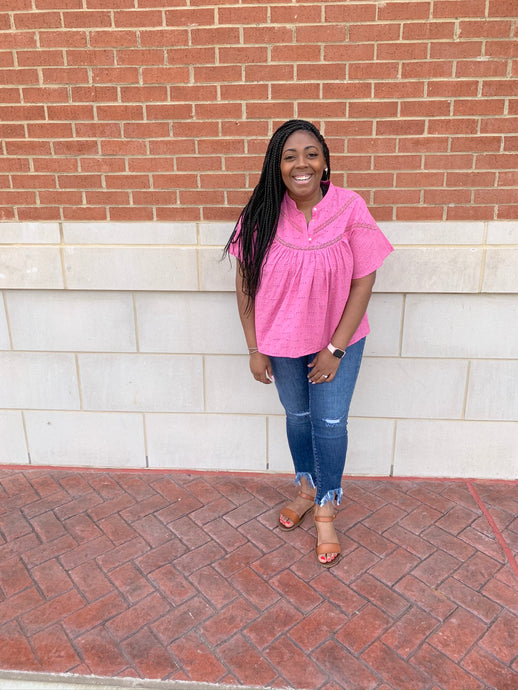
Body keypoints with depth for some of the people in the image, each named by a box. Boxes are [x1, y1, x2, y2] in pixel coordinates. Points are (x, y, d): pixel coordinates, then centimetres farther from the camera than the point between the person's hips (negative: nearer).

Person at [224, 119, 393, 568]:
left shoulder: (350, 209, -15)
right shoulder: (261, 216, -12)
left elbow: (363, 282, -13)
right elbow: (246, 285, -5)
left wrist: (335, 349, -13)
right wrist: (255, 349, -4)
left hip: (339, 339, -1)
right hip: (282, 341, 2)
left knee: (329, 422, 5)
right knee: (298, 416, 17)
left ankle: (326, 511, 29)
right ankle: (307, 490, 43)